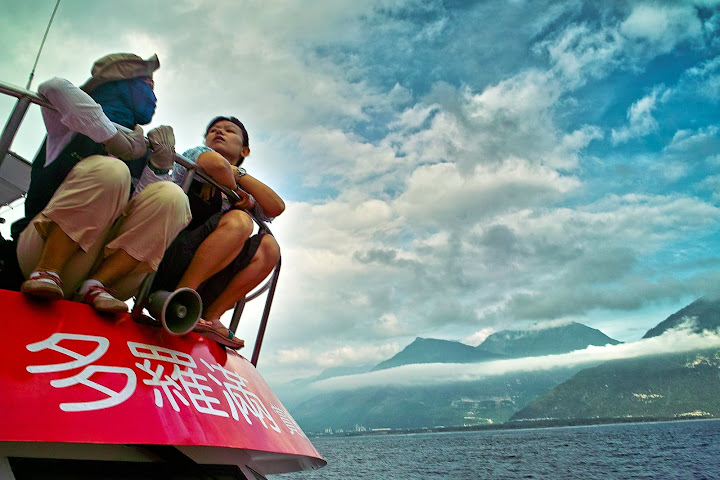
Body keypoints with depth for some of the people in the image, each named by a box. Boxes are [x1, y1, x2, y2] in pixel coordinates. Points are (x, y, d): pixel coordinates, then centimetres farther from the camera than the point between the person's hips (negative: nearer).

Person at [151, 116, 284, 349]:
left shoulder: (242, 196, 24)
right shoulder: (194, 154, 11)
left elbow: (276, 207, 2)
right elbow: (217, 164, -16)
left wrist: (237, 173, 2)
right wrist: (234, 187, 4)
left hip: (202, 285, 5)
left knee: (267, 246, -8)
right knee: (238, 221, -22)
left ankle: (211, 316, -13)